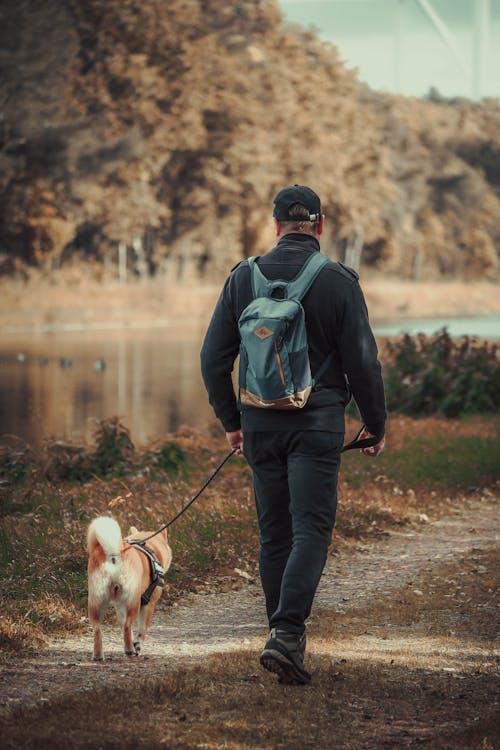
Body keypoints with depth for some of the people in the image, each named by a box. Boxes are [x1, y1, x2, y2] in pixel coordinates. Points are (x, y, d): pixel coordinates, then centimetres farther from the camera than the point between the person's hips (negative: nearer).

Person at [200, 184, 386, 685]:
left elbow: (214, 358, 5)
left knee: (273, 533, 12)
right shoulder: (338, 282, -6)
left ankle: (284, 636, 18)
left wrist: (230, 421, 16)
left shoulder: (243, 277, 3)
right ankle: (286, 634, -20)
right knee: (311, 530, -4)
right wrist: (376, 424, 8)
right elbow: (362, 362, -5)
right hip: (318, 423, -3)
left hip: (260, 422, 3)